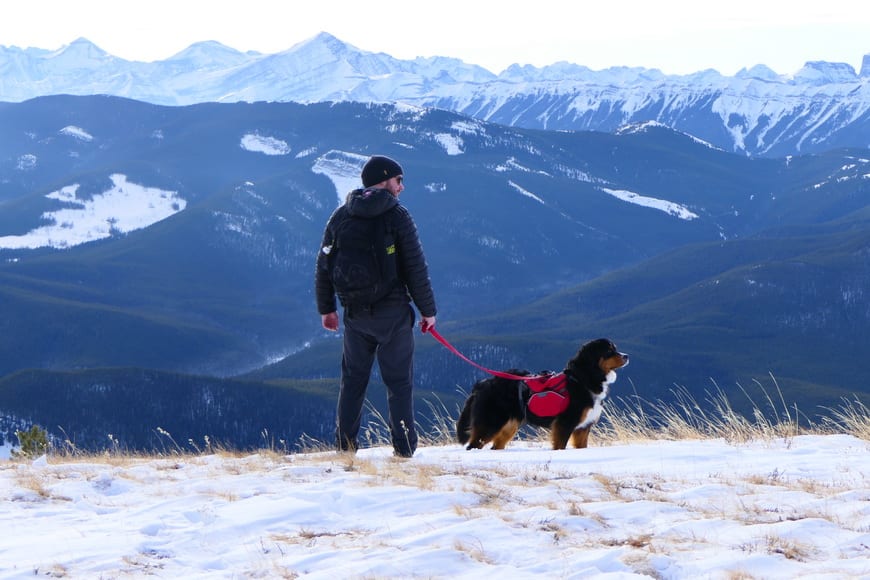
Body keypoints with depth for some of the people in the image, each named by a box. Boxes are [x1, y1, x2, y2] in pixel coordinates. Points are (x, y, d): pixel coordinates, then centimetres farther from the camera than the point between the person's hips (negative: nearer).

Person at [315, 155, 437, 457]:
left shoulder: (341, 216, 6)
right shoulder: (397, 215, -8)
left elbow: (324, 265, 10)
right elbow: (416, 268, -8)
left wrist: (326, 308, 19)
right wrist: (428, 309, 0)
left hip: (354, 313, 4)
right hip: (392, 313, -4)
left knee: (353, 378, 14)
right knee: (399, 380, 3)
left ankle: (345, 444, 13)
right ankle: (404, 446, 2)